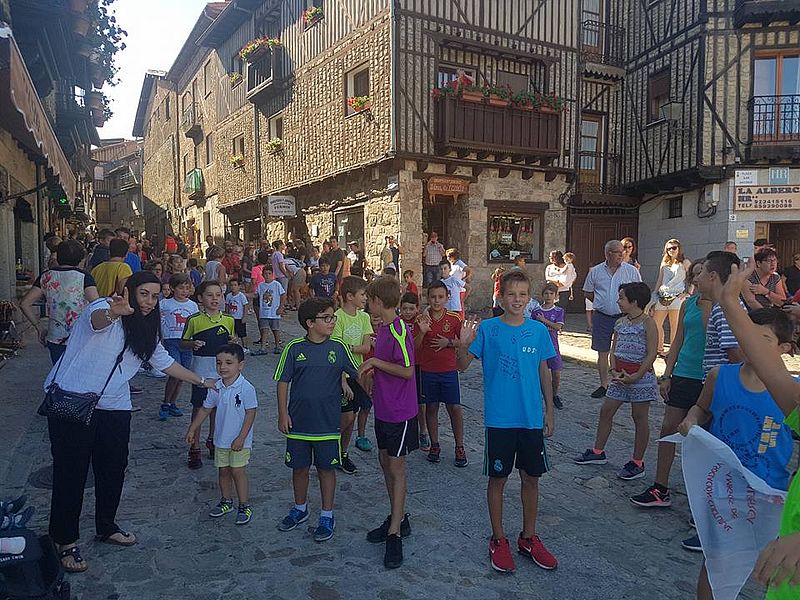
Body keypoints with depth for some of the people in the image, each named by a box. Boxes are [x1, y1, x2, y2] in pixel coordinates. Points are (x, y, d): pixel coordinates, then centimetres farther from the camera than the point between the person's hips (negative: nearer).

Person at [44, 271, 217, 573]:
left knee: (114, 469, 13)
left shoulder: (146, 331, 12)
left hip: (114, 407, 7)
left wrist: (202, 381, 23)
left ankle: (106, 526, 33)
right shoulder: (105, 308, -13)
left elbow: (165, 362, 21)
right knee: (71, 472, 0)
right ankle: (65, 541, 15)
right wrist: (113, 313, -62)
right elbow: (96, 320, -38)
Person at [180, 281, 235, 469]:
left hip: (222, 370, 3)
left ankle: (212, 440, 34)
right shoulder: (194, 320, -6)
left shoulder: (229, 320, 2)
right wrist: (192, 344, -19)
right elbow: (182, 343, 2)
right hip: (201, 370, -3)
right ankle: (195, 448, 14)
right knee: (198, 407, 3)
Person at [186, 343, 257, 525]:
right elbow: (205, 409, 11)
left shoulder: (246, 388, -18)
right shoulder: (216, 387, 0)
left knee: (237, 470, -3)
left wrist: (241, 437, -18)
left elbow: (250, 414, -17)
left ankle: (244, 506, 10)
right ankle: (226, 501, 33)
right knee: (223, 470, 15)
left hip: (239, 440, -6)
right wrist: (192, 429, 13)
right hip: (221, 439, 6)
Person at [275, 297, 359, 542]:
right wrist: (283, 414, -3)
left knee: (326, 468, 9)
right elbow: (283, 382, 0)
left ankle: (327, 516, 25)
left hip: (328, 422, 0)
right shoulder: (294, 349, -6)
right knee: (299, 467, 16)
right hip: (298, 421, 1)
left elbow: (359, 374, 3)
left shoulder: (338, 347, -4)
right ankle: (300, 509, 38)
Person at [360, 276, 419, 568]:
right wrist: (371, 371, 5)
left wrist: (375, 361, -19)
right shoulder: (383, 328, 8)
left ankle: (395, 533, 9)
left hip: (400, 412, -9)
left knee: (396, 468, -1)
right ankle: (398, 519, 31)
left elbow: (407, 371, -24)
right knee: (385, 462, 16)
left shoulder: (399, 331, -20)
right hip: (383, 409, 9)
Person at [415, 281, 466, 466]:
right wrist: (422, 332, -19)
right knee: (431, 408, 9)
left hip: (449, 370, -1)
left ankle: (459, 448, 13)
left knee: (455, 408, 1)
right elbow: (414, 348, -3)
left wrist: (449, 342, -12)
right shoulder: (422, 319, -2)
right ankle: (434, 446, 23)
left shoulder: (454, 318, -4)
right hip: (427, 371, 1)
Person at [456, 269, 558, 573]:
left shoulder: (539, 330, 1)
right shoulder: (487, 329, -7)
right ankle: (498, 539, 27)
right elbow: (463, 366, -8)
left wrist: (549, 410, 10)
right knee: (498, 479, 9)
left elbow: (543, 373, 9)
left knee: (531, 478, 13)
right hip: (499, 419, -3)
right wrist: (463, 345, -27)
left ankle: (529, 537, 32)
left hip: (532, 419, 3)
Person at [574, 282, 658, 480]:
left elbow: (651, 354, -15)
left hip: (641, 375, -7)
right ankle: (598, 452, 24)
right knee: (606, 411, 10)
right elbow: (614, 350, 10)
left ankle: (637, 463, 15)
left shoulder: (647, 322, -11)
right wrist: (614, 370, -6)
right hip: (621, 375, 7)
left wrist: (636, 376, -19)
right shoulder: (620, 323, 9)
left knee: (639, 417, 4)